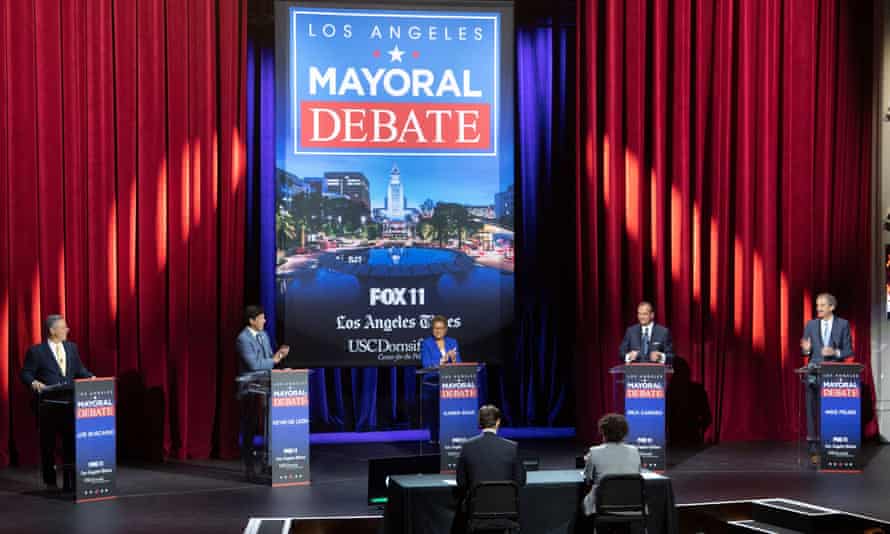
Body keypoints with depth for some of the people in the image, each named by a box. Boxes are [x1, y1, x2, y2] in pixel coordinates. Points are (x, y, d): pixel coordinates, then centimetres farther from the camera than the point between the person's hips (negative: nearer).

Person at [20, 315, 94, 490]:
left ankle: (70, 481, 3)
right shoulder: (36, 351, -3)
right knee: (48, 443, 5)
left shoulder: (72, 347, 12)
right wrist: (34, 382, -23)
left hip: (70, 403, 3)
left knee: (71, 442, -1)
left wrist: (90, 378, -3)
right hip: (48, 405, -3)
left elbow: (79, 369, 15)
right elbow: (26, 373, -3)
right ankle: (50, 481, 17)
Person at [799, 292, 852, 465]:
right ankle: (814, 450, 1)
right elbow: (805, 351, 9)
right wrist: (806, 349, -14)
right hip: (815, 373, 1)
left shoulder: (843, 324, 3)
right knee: (813, 411, -2)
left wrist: (835, 352, -16)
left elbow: (849, 350, 3)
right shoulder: (811, 324, 8)